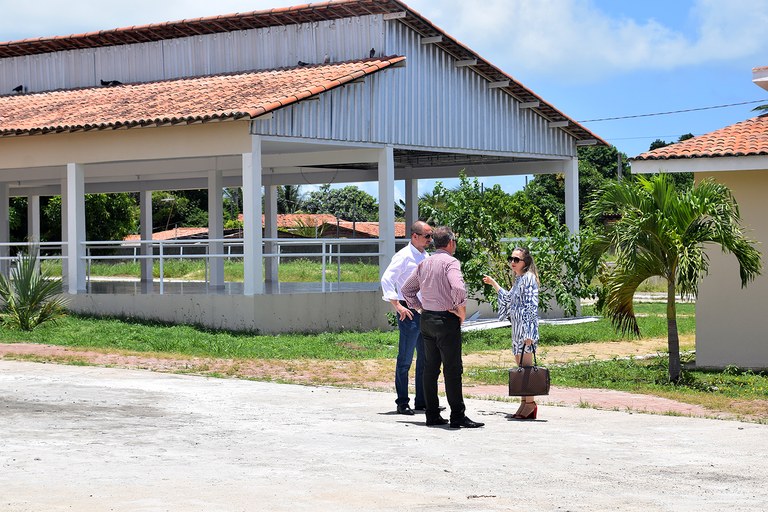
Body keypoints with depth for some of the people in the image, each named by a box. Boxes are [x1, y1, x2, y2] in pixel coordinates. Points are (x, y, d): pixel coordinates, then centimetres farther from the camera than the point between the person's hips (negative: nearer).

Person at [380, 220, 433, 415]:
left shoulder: (426, 256, 15)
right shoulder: (404, 256, -9)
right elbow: (386, 279, -17)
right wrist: (397, 306, -20)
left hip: (426, 312, 8)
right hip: (409, 312, -8)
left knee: (425, 358, 11)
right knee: (405, 359, -3)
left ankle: (422, 401, 19)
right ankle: (402, 403, 2)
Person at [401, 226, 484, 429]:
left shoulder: (424, 264, 12)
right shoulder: (450, 262, -11)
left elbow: (407, 289, 19)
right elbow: (458, 288, -26)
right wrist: (461, 310, -12)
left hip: (427, 320, 8)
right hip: (446, 320, -8)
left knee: (430, 367, 10)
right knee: (453, 369, -5)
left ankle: (432, 415, 13)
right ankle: (457, 416, -4)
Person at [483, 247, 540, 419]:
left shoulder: (529, 278, -11)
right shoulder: (518, 279, 17)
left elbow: (532, 305, -17)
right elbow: (508, 299, 33)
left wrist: (529, 333, -21)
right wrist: (493, 283, 35)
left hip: (526, 327, -9)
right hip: (517, 328, 9)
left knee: (526, 365, -8)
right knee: (520, 365, 8)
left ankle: (530, 404, -5)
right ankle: (524, 403, 11)